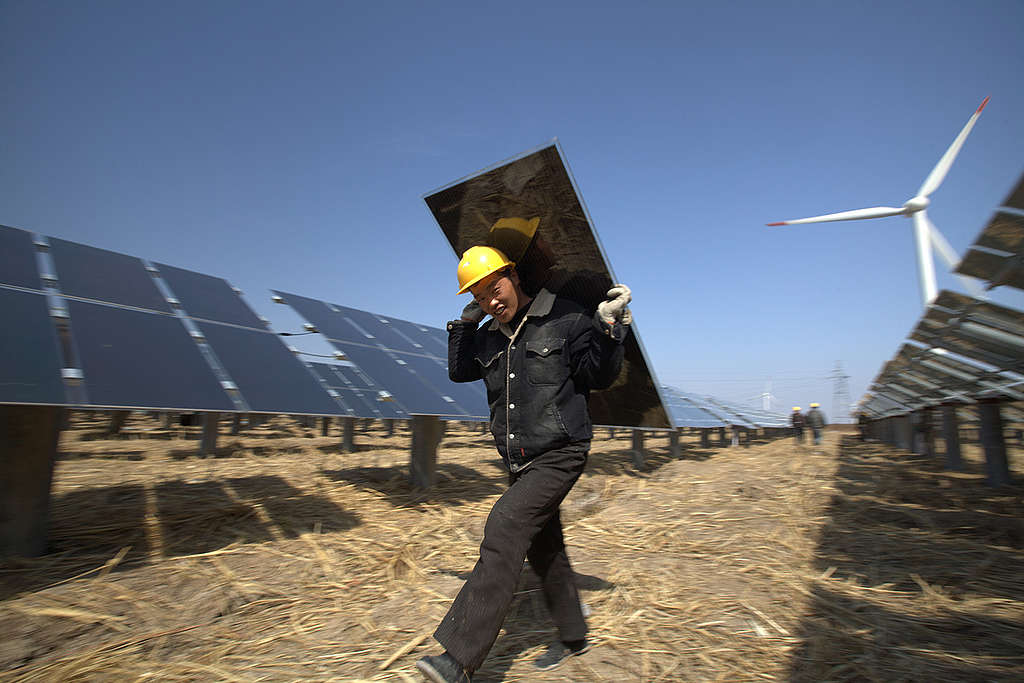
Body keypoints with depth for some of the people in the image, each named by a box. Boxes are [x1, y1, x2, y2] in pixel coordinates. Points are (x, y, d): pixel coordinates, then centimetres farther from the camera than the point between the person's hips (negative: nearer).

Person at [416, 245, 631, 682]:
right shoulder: (489, 337, 8)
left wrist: (608, 326, -22)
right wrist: (464, 325, 10)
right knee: (543, 550, 17)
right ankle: (573, 637, 38)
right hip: (520, 463, 7)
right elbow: (458, 372, 20)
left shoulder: (565, 320, -9)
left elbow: (598, 377, -8)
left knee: (504, 528, -21)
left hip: (559, 457, -7)